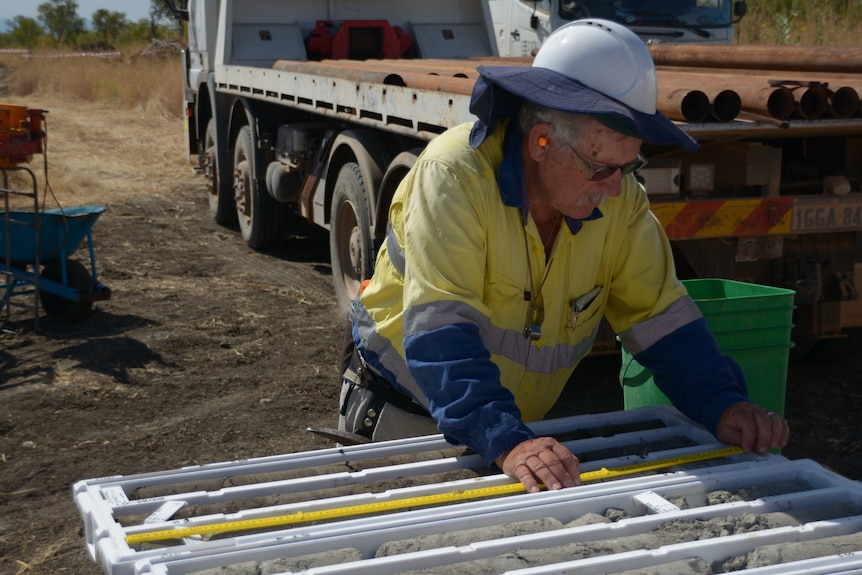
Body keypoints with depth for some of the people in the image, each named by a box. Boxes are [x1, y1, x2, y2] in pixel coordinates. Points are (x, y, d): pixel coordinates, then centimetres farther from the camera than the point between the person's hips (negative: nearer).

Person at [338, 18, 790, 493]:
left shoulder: (618, 198, -9)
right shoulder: (456, 175, -25)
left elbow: (660, 317, -5)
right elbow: (441, 333, -32)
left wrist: (723, 405, -19)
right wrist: (507, 443, -42)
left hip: (523, 424, 4)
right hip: (404, 416, -4)